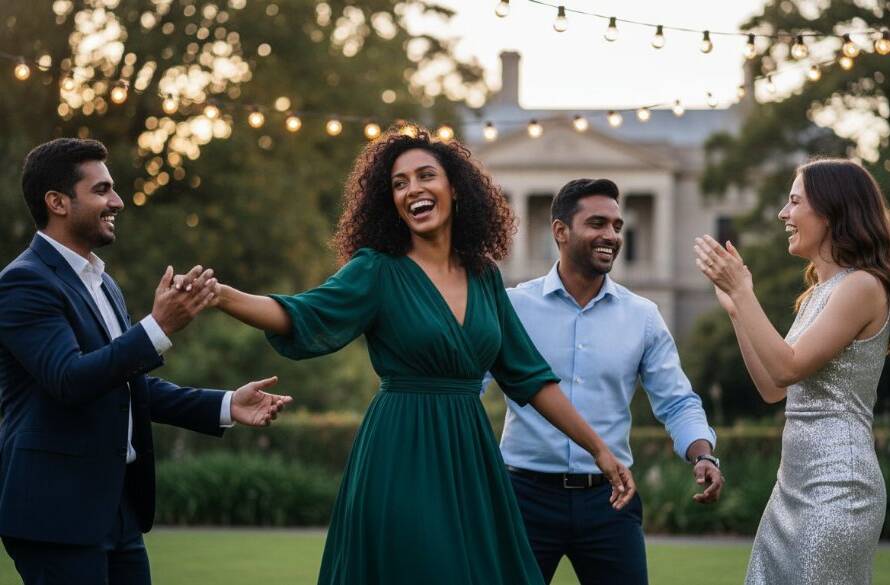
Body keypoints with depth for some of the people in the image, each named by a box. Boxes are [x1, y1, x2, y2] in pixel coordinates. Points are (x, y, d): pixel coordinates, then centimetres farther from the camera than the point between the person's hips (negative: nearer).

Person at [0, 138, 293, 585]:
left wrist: (225, 406, 9)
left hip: (119, 508, 9)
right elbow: (68, 379, -24)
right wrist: (160, 328, -32)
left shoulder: (102, 284, 17)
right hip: (56, 511, -9)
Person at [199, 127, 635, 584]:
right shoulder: (379, 271, -4)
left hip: (471, 460, 4)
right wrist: (220, 296, -35)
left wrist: (599, 449, 13)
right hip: (401, 464, -4)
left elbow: (528, 375, 14)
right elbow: (305, 318, -18)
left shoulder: (484, 277, 9)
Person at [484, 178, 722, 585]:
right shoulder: (513, 306, -1)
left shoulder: (643, 317, 6)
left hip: (608, 500, 2)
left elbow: (677, 403, 7)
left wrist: (703, 456, -11)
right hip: (528, 494, -2)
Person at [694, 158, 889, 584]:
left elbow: (787, 368, -17)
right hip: (795, 482, 9)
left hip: (837, 482, -9)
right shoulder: (819, 292, 17)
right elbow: (772, 389, 16)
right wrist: (734, 308, 15)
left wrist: (741, 291, -15)